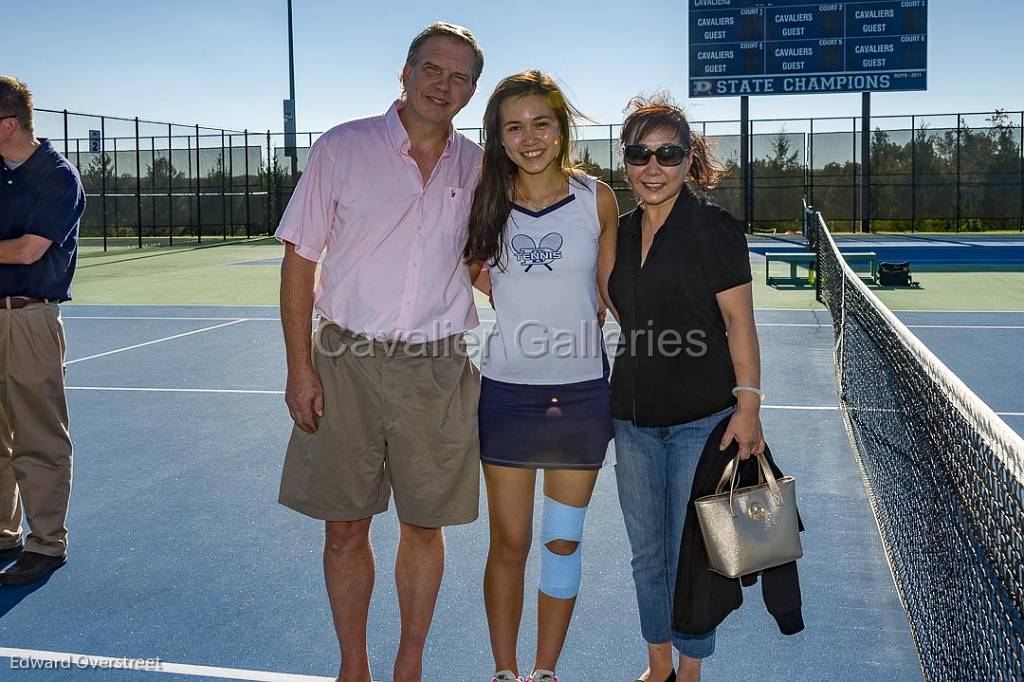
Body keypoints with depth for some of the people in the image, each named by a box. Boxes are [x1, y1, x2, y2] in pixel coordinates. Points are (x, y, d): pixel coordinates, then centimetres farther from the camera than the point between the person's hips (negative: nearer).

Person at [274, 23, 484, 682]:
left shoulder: (475, 167, 6)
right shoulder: (343, 148, -1)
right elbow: (300, 259, 0)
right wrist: (301, 368, -6)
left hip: (438, 370, 2)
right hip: (346, 363, -1)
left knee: (424, 527, 9)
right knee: (344, 527, 7)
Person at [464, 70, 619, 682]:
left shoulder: (597, 200, -2)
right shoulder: (486, 204, 0)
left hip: (581, 393, 0)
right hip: (505, 392, 0)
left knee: (563, 541, 11)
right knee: (509, 544, 8)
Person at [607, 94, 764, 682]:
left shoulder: (715, 227, -8)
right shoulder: (620, 231, 9)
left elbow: (739, 321, -9)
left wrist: (748, 403, -15)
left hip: (701, 418, -5)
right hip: (633, 417, 5)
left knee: (689, 552, 4)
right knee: (647, 551, 13)